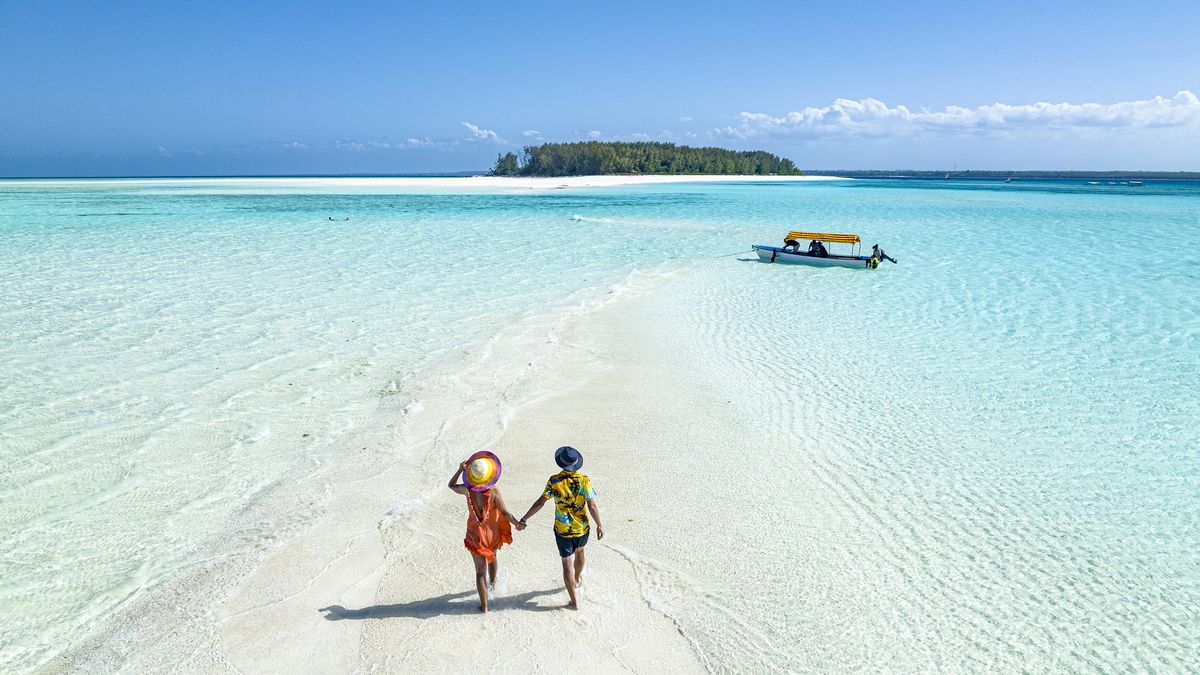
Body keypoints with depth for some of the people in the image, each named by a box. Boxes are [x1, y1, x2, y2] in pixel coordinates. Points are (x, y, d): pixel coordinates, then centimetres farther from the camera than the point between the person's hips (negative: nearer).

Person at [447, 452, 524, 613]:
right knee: (492, 556, 31)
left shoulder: (467, 490, -17)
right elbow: (504, 512, -18)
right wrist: (517, 524, -4)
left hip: (475, 535, -1)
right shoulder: (494, 491, -23)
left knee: (480, 570, 10)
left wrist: (460, 470, -4)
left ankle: (484, 606, 15)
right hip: (493, 533, 1)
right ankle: (492, 583, 57)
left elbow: (451, 485, 3)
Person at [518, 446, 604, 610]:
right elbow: (592, 506, -19)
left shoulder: (554, 481, -16)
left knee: (567, 563, 7)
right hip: (582, 528, 2)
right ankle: (577, 579, 54)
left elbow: (540, 502, -14)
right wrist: (599, 525, -6)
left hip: (562, 529, -2)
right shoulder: (584, 480, -17)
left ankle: (574, 601, 13)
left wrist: (523, 519, -5)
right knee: (579, 551, 30)